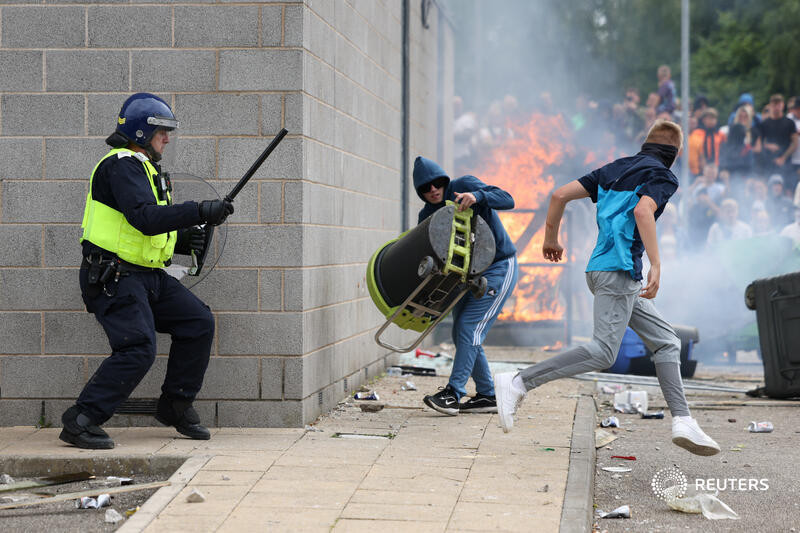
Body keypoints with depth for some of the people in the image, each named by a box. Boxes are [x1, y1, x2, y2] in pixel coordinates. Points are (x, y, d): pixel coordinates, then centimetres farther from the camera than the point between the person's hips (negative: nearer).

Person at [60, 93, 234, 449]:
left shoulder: (143, 167, 20)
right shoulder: (122, 165, -13)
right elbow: (145, 218, -27)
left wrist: (181, 240, 7)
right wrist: (200, 211, -27)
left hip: (148, 275, 10)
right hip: (114, 277, -10)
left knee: (199, 323, 5)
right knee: (138, 350, -20)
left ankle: (175, 406, 16)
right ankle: (81, 422, -14)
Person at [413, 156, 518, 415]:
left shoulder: (464, 186, -13)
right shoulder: (427, 215, 2)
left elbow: (507, 200, -21)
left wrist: (478, 196, -41)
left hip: (498, 269, -7)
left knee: (470, 327, -17)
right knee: (461, 333, 6)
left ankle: (453, 394, -20)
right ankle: (487, 396, 15)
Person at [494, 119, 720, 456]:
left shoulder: (615, 169, 20)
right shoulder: (662, 176, -2)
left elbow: (561, 194, 14)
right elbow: (642, 210, -23)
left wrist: (551, 238, 26)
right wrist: (656, 266, -27)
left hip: (600, 269, 9)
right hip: (618, 271, -9)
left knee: (666, 342, 10)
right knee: (603, 353, -16)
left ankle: (683, 422, 2)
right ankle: (518, 383, -18)